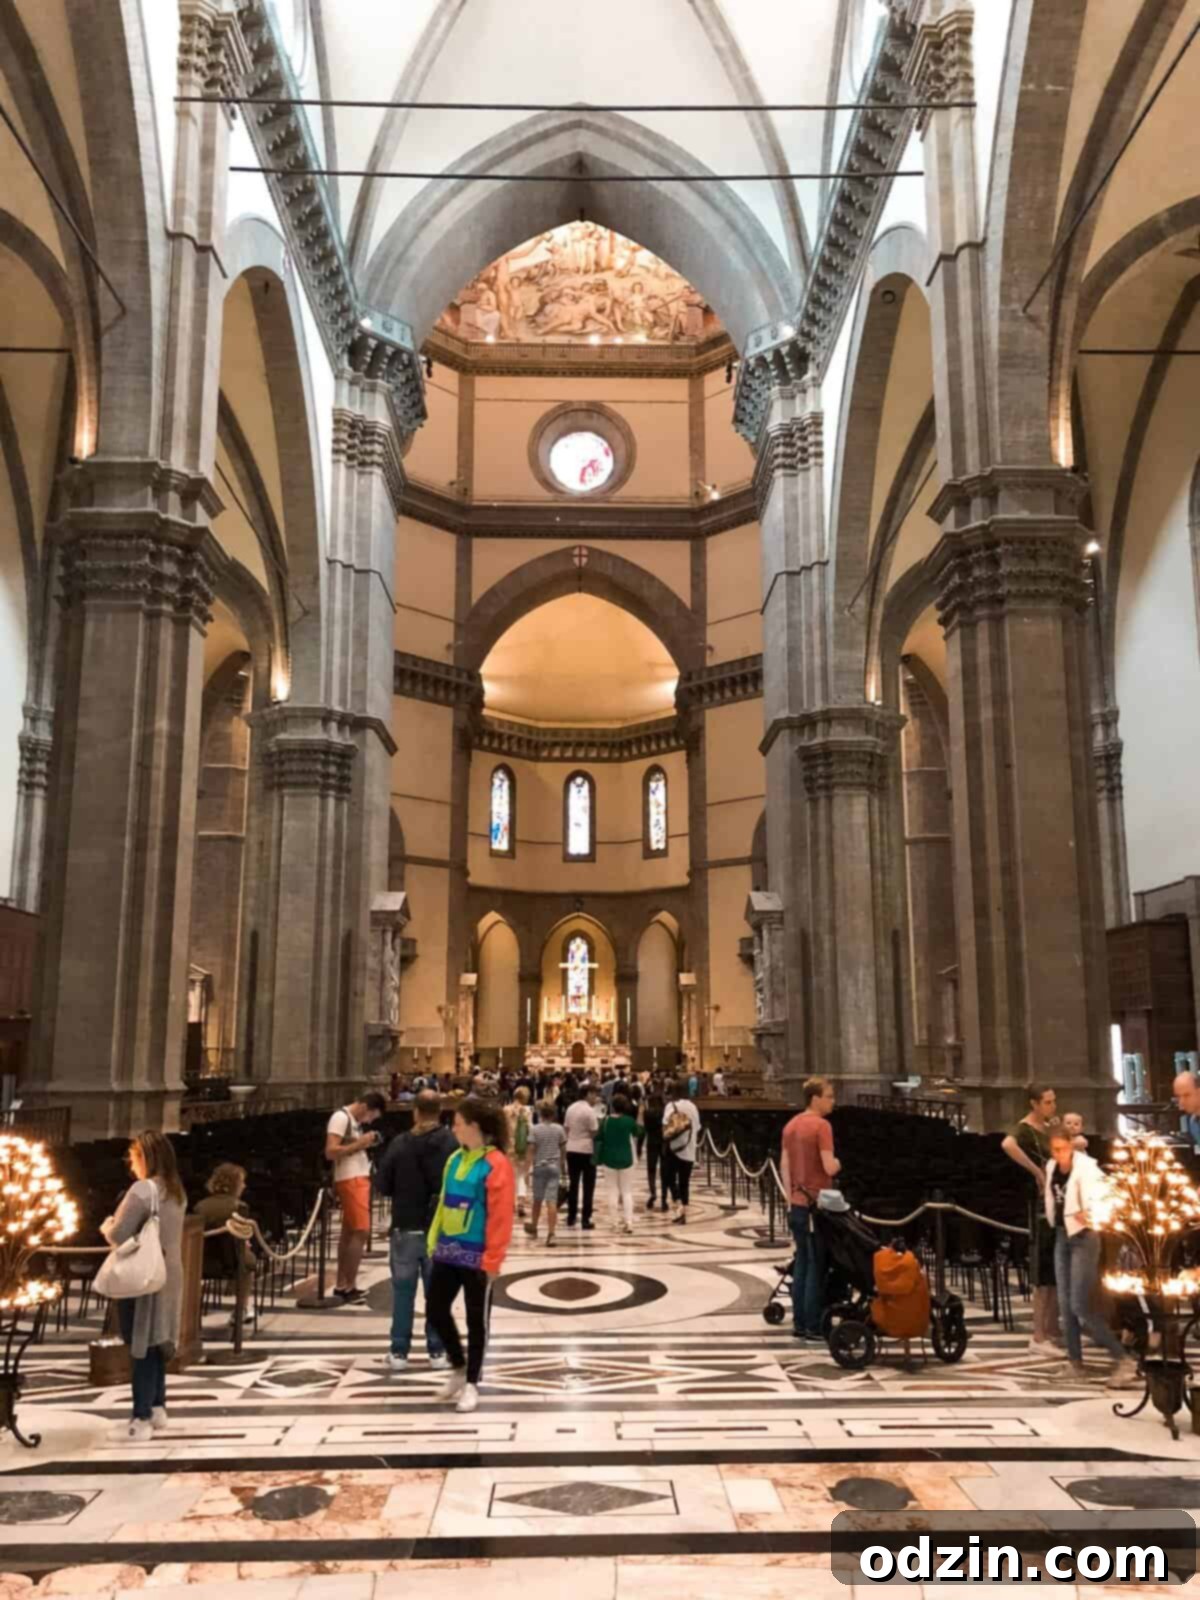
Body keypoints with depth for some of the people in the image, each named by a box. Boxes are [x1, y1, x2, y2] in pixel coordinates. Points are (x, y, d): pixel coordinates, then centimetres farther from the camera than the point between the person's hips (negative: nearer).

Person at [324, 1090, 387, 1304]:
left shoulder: (356, 1121, 15)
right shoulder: (340, 1118, -14)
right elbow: (330, 1152, -21)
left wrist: (365, 1145, 7)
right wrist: (360, 1143, -21)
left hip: (359, 1178, 10)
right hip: (350, 1180, -10)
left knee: (349, 1231, 13)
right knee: (361, 1231, -10)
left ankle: (341, 1286, 19)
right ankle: (349, 1288, -4)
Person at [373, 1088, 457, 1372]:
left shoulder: (400, 1144, -10)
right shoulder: (452, 1143, -11)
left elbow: (381, 1185, -3)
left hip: (405, 1228, 0)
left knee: (403, 1291, 10)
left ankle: (399, 1352, 14)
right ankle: (437, 1351, 14)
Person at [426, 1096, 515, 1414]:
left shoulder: (496, 1165, -16)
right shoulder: (455, 1160, 7)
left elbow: (500, 1216, -17)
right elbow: (444, 1203, 13)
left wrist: (493, 1259, -17)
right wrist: (434, 1241, 11)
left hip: (476, 1256, -7)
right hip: (448, 1252, 7)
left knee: (476, 1321, 7)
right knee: (436, 1311, 11)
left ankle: (471, 1383, 22)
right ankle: (459, 1367, 33)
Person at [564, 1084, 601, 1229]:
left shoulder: (571, 1107, 8)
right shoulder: (589, 1111, -14)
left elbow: (565, 1129, 13)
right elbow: (595, 1134, -15)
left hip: (571, 1150, 7)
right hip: (586, 1151, -7)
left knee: (573, 1185, 14)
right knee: (588, 1186, 1)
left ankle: (571, 1217, 19)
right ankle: (585, 1220, 1)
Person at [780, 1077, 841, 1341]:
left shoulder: (791, 1125, 9)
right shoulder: (821, 1125, -16)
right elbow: (830, 1167, -21)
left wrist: (790, 1197, 16)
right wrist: (839, 1163, 0)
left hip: (797, 1203, 8)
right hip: (817, 1204, -8)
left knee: (802, 1262, 14)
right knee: (817, 1265, 0)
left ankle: (799, 1322, 18)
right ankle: (813, 1325, 4)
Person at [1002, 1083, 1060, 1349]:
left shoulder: (1050, 1127, 12)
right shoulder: (1024, 1128, -15)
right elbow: (1008, 1144, -38)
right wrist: (1037, 1172, -30)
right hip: (1043, 1203, -9)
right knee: (1045, 1273, -4)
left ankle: (1052, 1330, 23)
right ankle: (1039, 1336, 2)